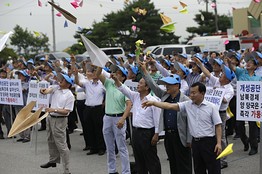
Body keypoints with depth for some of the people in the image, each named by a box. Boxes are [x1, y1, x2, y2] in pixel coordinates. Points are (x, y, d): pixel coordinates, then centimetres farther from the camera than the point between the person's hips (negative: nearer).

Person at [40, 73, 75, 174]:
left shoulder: (69, 95, -13)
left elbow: (66, 111, -17)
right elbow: (48, 90, -13)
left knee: (61, 145, -8)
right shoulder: (56, 88, 5)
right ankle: (53, 161, 41)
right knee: (51, 141, 22)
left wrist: (54, 110, -26)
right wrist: (44, 91, -36)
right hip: (50, 118, 8)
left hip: (60, 120, -8)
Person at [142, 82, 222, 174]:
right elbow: (171, 106, -4)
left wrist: (219, 143, -14)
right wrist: (153, 103, -13)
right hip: (195, 141, 5)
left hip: (209, 141, -5)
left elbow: (218, 126, -7)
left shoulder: (211, 107, -8)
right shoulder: (188, 105, 3)